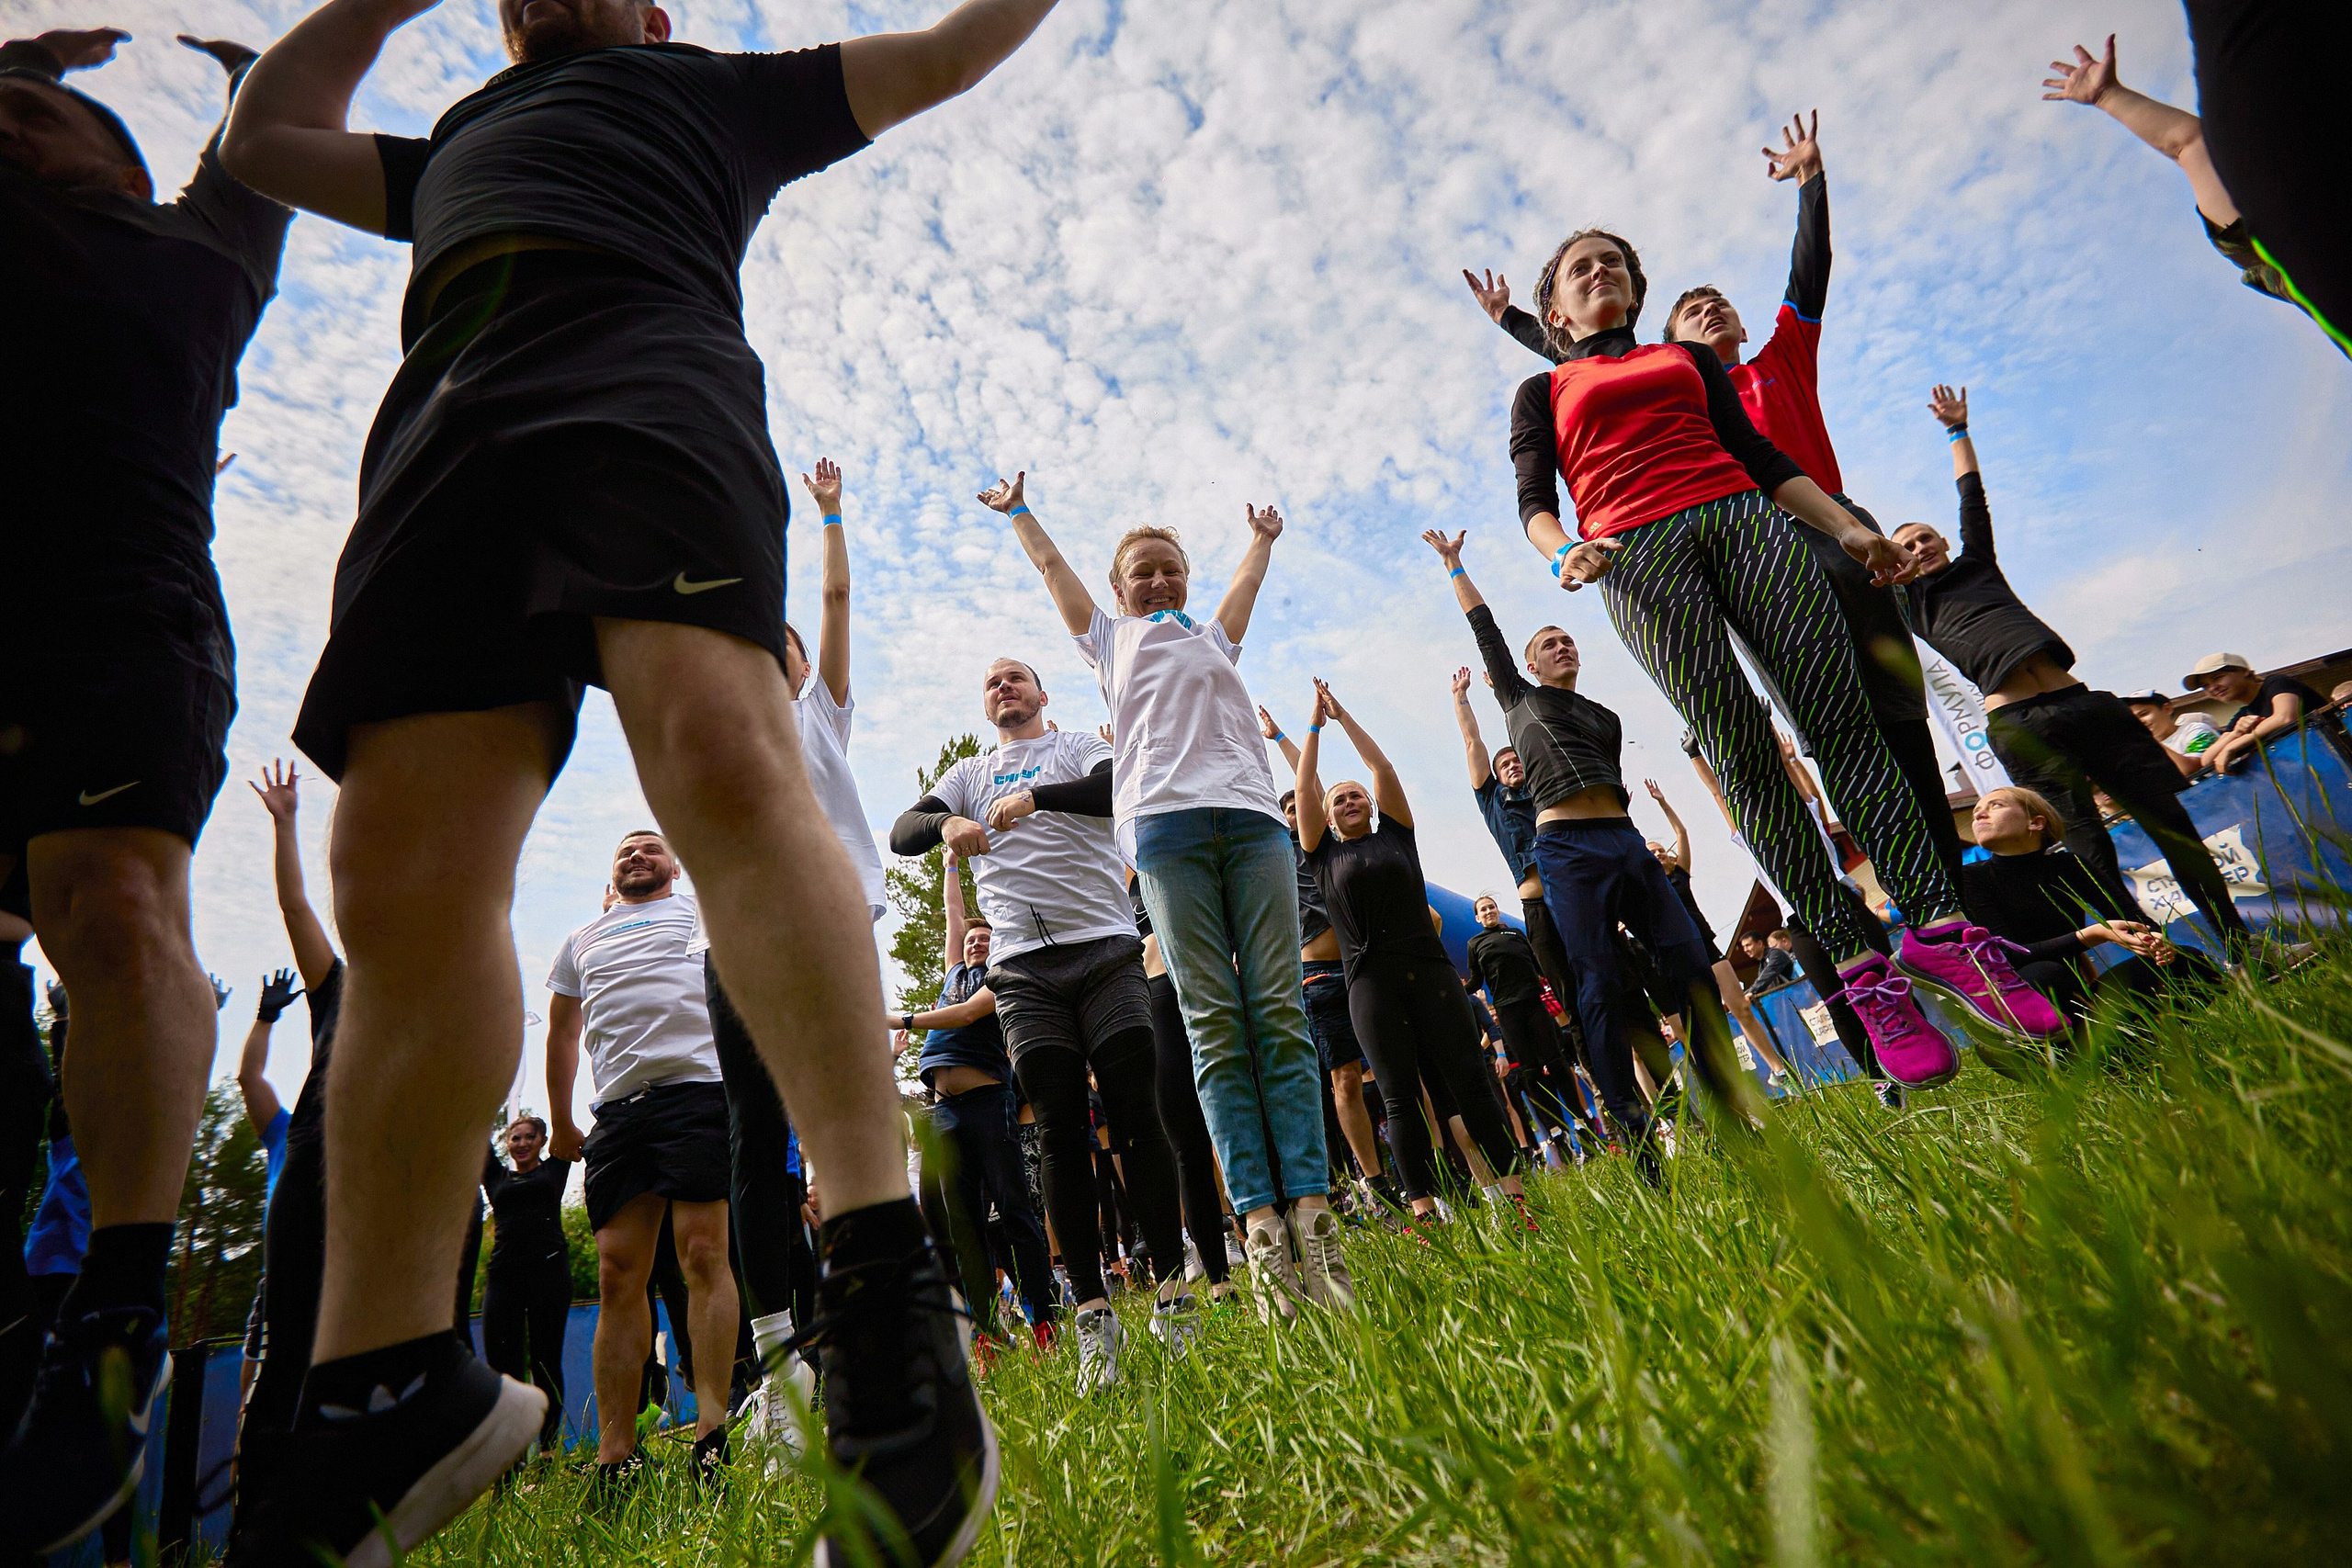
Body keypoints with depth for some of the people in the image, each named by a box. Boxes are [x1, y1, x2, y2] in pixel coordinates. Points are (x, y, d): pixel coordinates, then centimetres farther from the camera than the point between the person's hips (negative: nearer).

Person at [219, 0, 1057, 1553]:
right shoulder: (454, 151, 47)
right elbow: (266, 137, 49)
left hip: (644, 366, -4)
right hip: (444, 418, 5)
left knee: (720, 752, -33)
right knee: (399, 875, -13)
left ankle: (885, 1282, -36)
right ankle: (388, 1393, -8)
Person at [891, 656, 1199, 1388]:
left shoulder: (1078, 747, 13)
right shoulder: (968, 774, 22)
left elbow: (1121, 786, -9)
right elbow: (902, 833, 7)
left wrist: (1033, 795, -22)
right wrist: (946, 823, -15)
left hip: (1105, 948, -2)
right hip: (1023, 967, 2)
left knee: (1138, 1117, -5)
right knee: (1061, 1135, 0)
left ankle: (1172, 1290, 6)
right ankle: (1092, 1313, 5)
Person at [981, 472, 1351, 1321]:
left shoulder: (1213, 640, 33)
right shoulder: (1110, 641, 28)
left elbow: (1248, 577, 48)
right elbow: (1051, 565, 38)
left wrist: (1262, 535, 66)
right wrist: (1016, 510, 52)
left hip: (1252, 817, 3)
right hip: (1165, 822, -2)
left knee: (1279, 1014, -9)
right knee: (1214, 1025, -11)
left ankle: (1312, 1211, -13)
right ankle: (1260, 1222, -13)